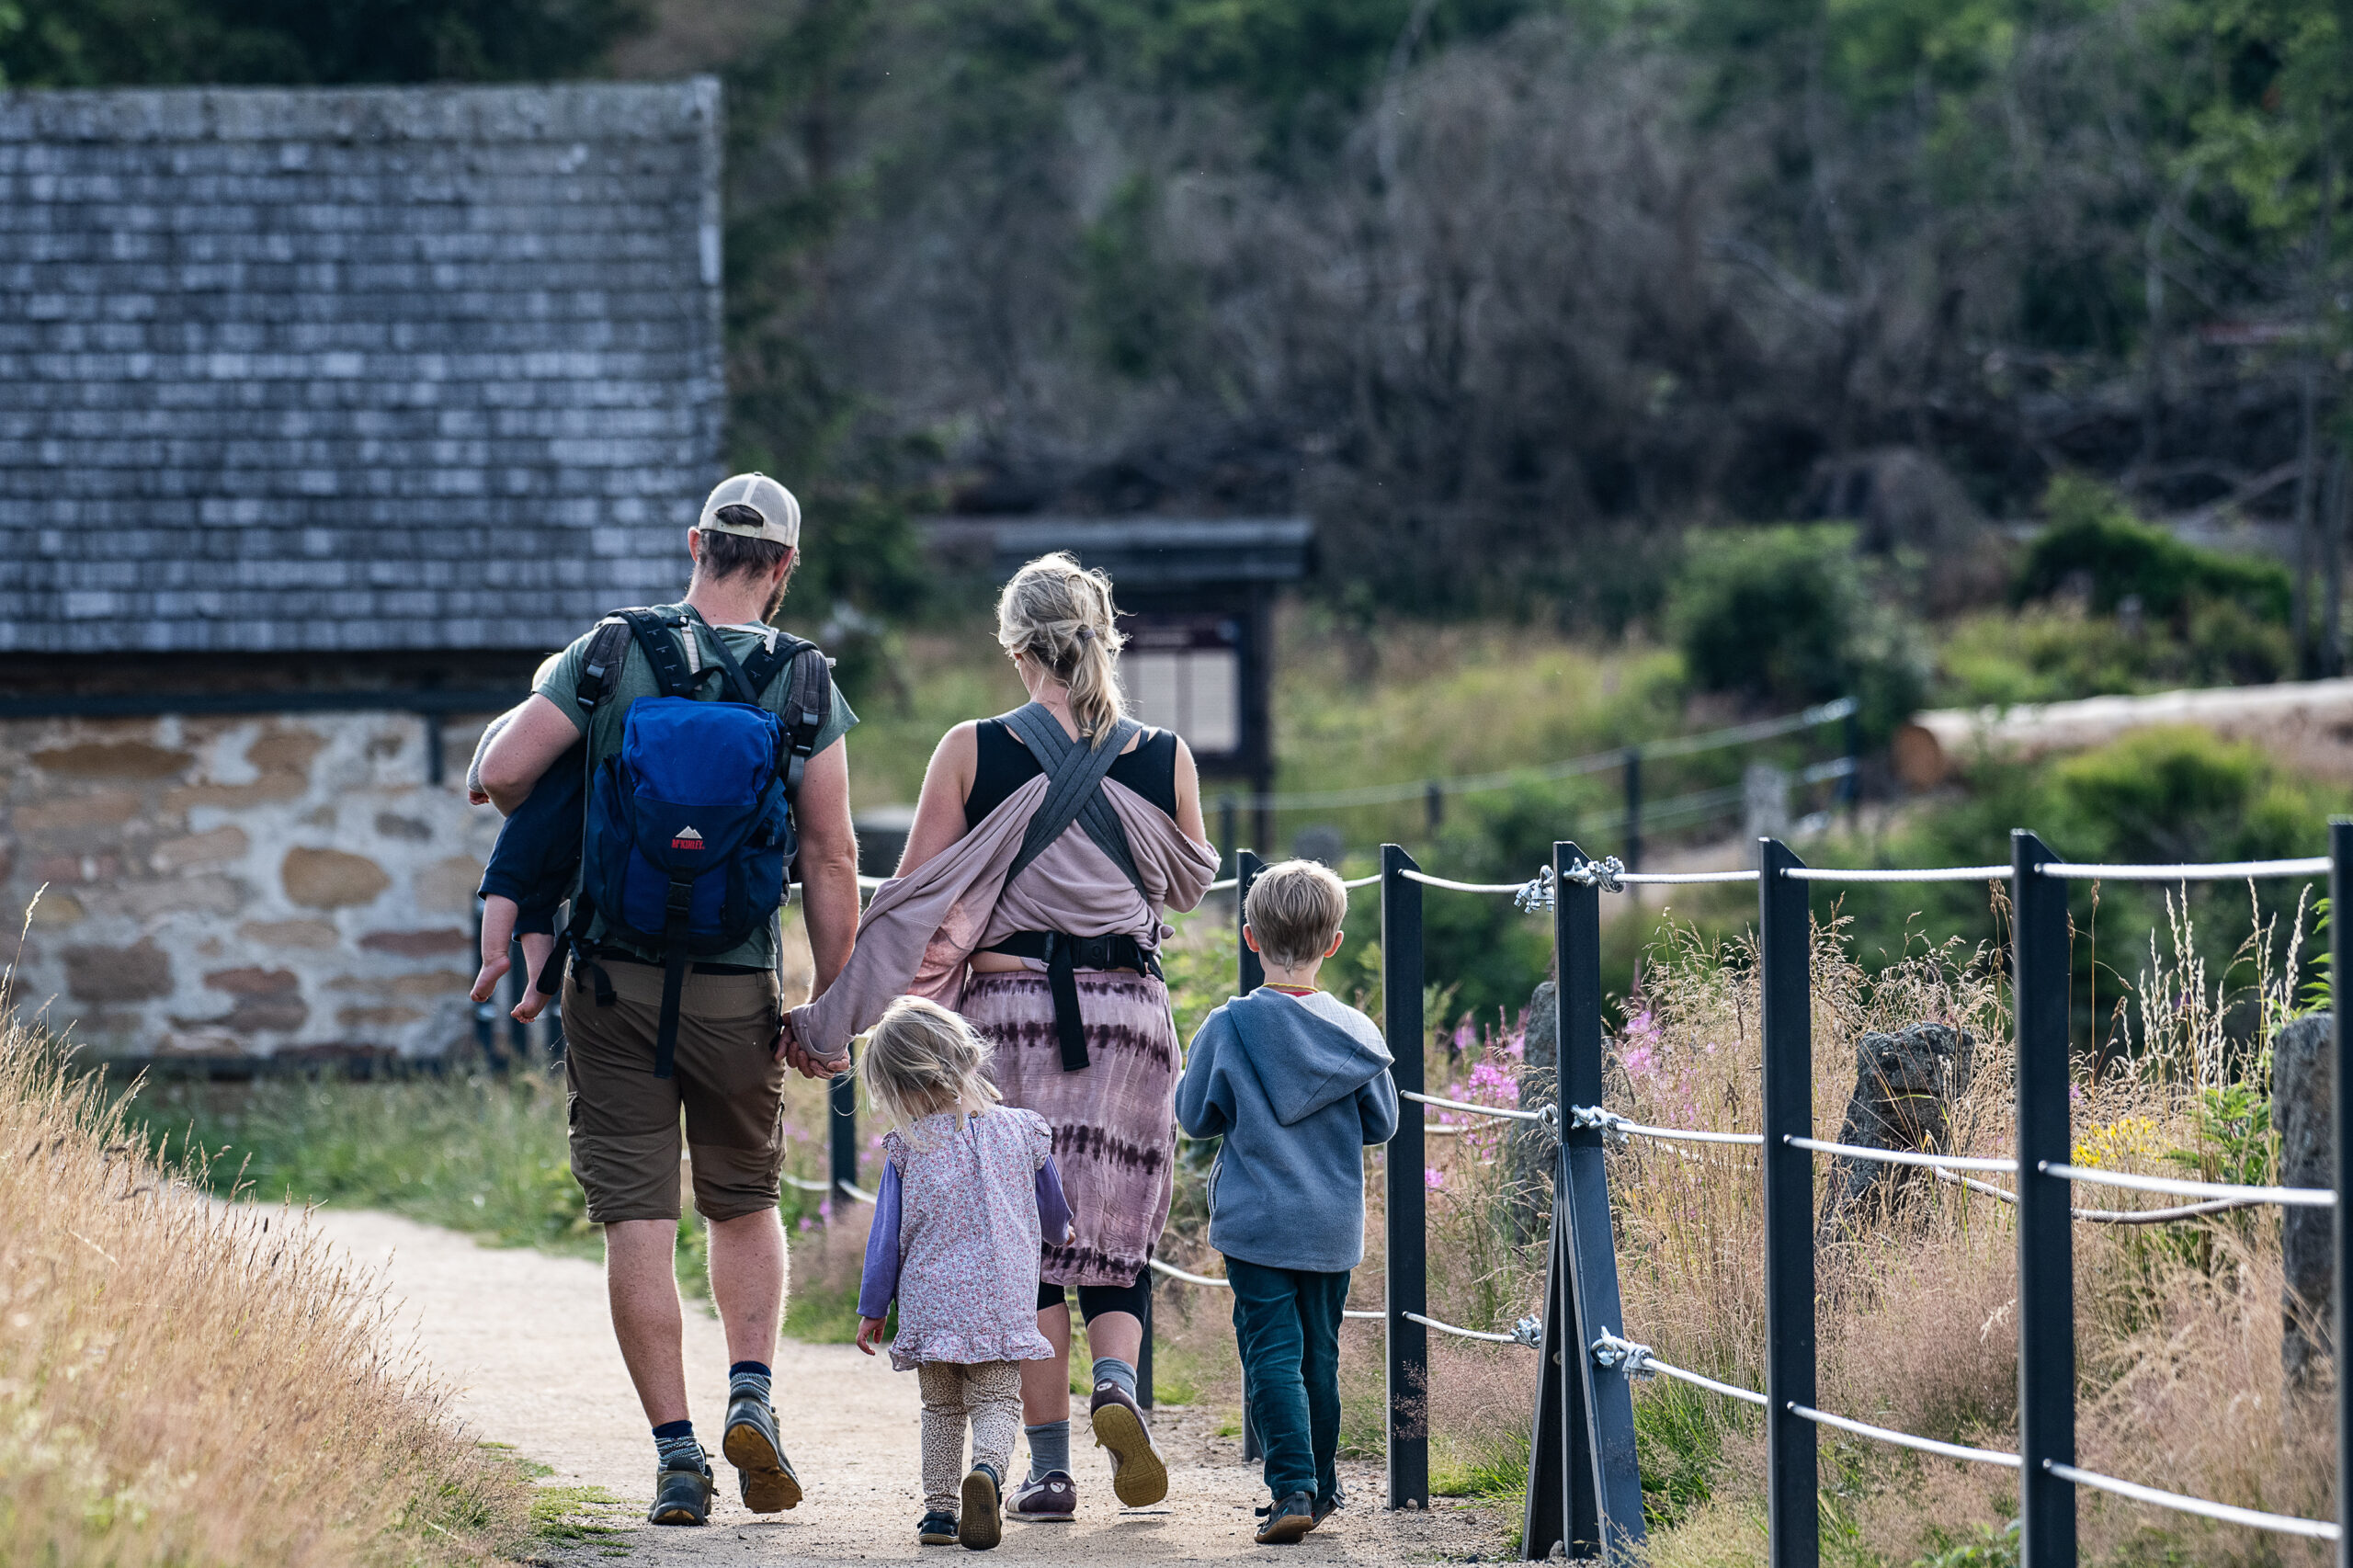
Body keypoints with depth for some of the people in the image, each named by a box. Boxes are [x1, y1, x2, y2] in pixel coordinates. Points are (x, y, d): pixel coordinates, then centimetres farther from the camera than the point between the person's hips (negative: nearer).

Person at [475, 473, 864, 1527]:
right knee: (746, 1205, 20)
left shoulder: (612, 655, -2)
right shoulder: (804, 686, -2)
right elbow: (830, 860, -3)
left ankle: (676, 1453, -3)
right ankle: (752, 1397, 3)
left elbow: (503, 772, -9)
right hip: (737, 993, 1)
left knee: (638, 1222, 2)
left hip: (614, 982, -1)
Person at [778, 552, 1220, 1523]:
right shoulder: (1164, 759, 2)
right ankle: (1117, 1381, -19)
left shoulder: (972, 752, -3)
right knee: (1114, 1231, 10)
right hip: (1127, 1009, 1)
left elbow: (917, 897, -3)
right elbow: (1188, 886, 17)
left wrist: (831, 1015, 3)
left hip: (1007, 1007, -1)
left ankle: (1049, 1466, -1)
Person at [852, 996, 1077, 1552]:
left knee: (940, 1408, 14)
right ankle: (988, 1469, -30)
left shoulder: (908, 1146, -3)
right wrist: (1058, 1233, 39)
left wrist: (872, 1307, 9)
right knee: (997, 1402, -2)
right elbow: (1053, 1212, 15)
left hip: (930, 1302, 0)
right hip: (1003, 1298, 0)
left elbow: (887, 1234, 1)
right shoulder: (1020, 1131, 2)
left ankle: (939, 1508, 11)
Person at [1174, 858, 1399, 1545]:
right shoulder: (1355, 1032, -3)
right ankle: (1321, 1488, 22)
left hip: (1256, 1224, -3)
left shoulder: (1229, 1028, -10)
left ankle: (1292, 1487, -17)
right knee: (1319, 1355, 14)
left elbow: (1194, 1118, -1)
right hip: (1334, 1229, 3)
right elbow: (1382, 1125, 7)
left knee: (1273, 1356, -4)